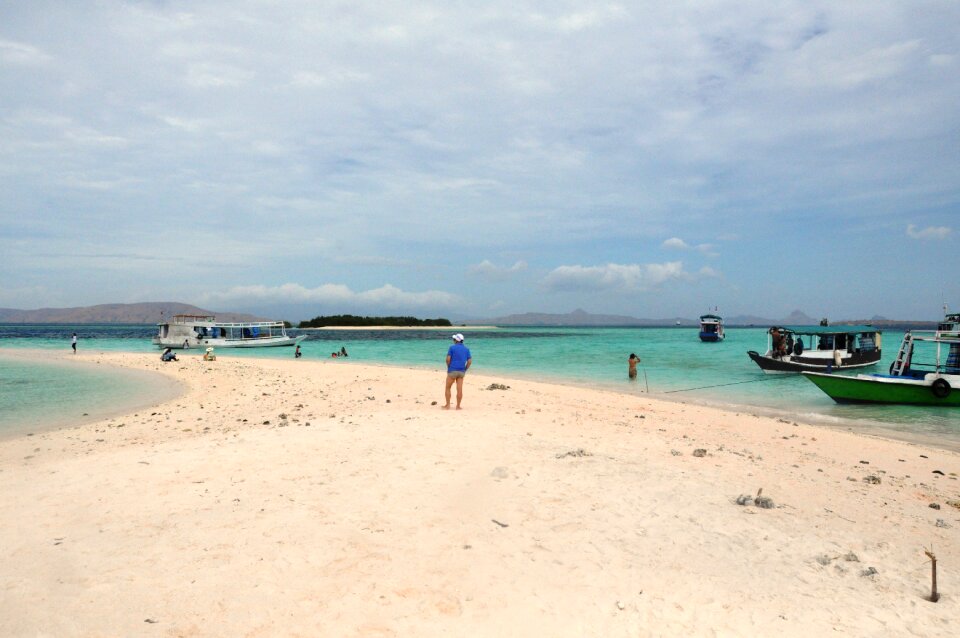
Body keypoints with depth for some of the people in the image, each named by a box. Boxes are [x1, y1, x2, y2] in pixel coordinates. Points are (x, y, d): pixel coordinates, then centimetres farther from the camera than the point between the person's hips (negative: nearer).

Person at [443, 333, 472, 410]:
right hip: (461, 372, 4)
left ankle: (447, 405, 7)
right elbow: (470, 361, 1)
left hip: (452, 371, -3)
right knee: (459, 389, 3)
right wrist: (465, 370, 9)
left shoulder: (452, 347, -4)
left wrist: (448, 368, 4)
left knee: (447, 388, 9)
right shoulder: (466, 349, 8)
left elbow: (448, 359, -11)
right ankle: (458, 406, 3)